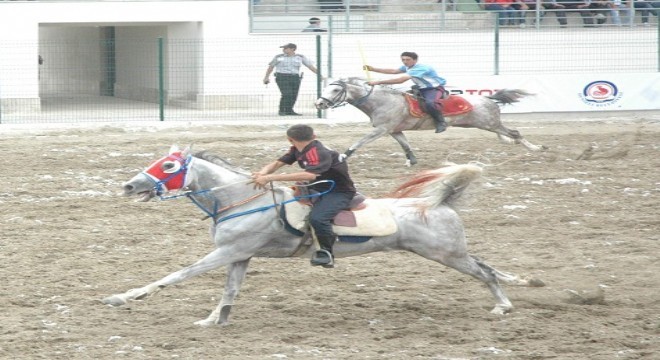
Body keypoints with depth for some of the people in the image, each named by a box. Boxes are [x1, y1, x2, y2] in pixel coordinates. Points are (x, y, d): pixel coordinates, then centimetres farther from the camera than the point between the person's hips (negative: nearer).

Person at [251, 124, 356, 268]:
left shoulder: (319, 152, -27)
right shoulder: (297, 150, 1)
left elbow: (310, 175, -43)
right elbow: (277, 163, -1)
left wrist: (270, 178, -46)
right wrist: (263, 173, -27)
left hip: (340, 192, -9)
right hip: (319, 189, 9)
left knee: (317, 217, -33)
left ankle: (326, 252, -14)